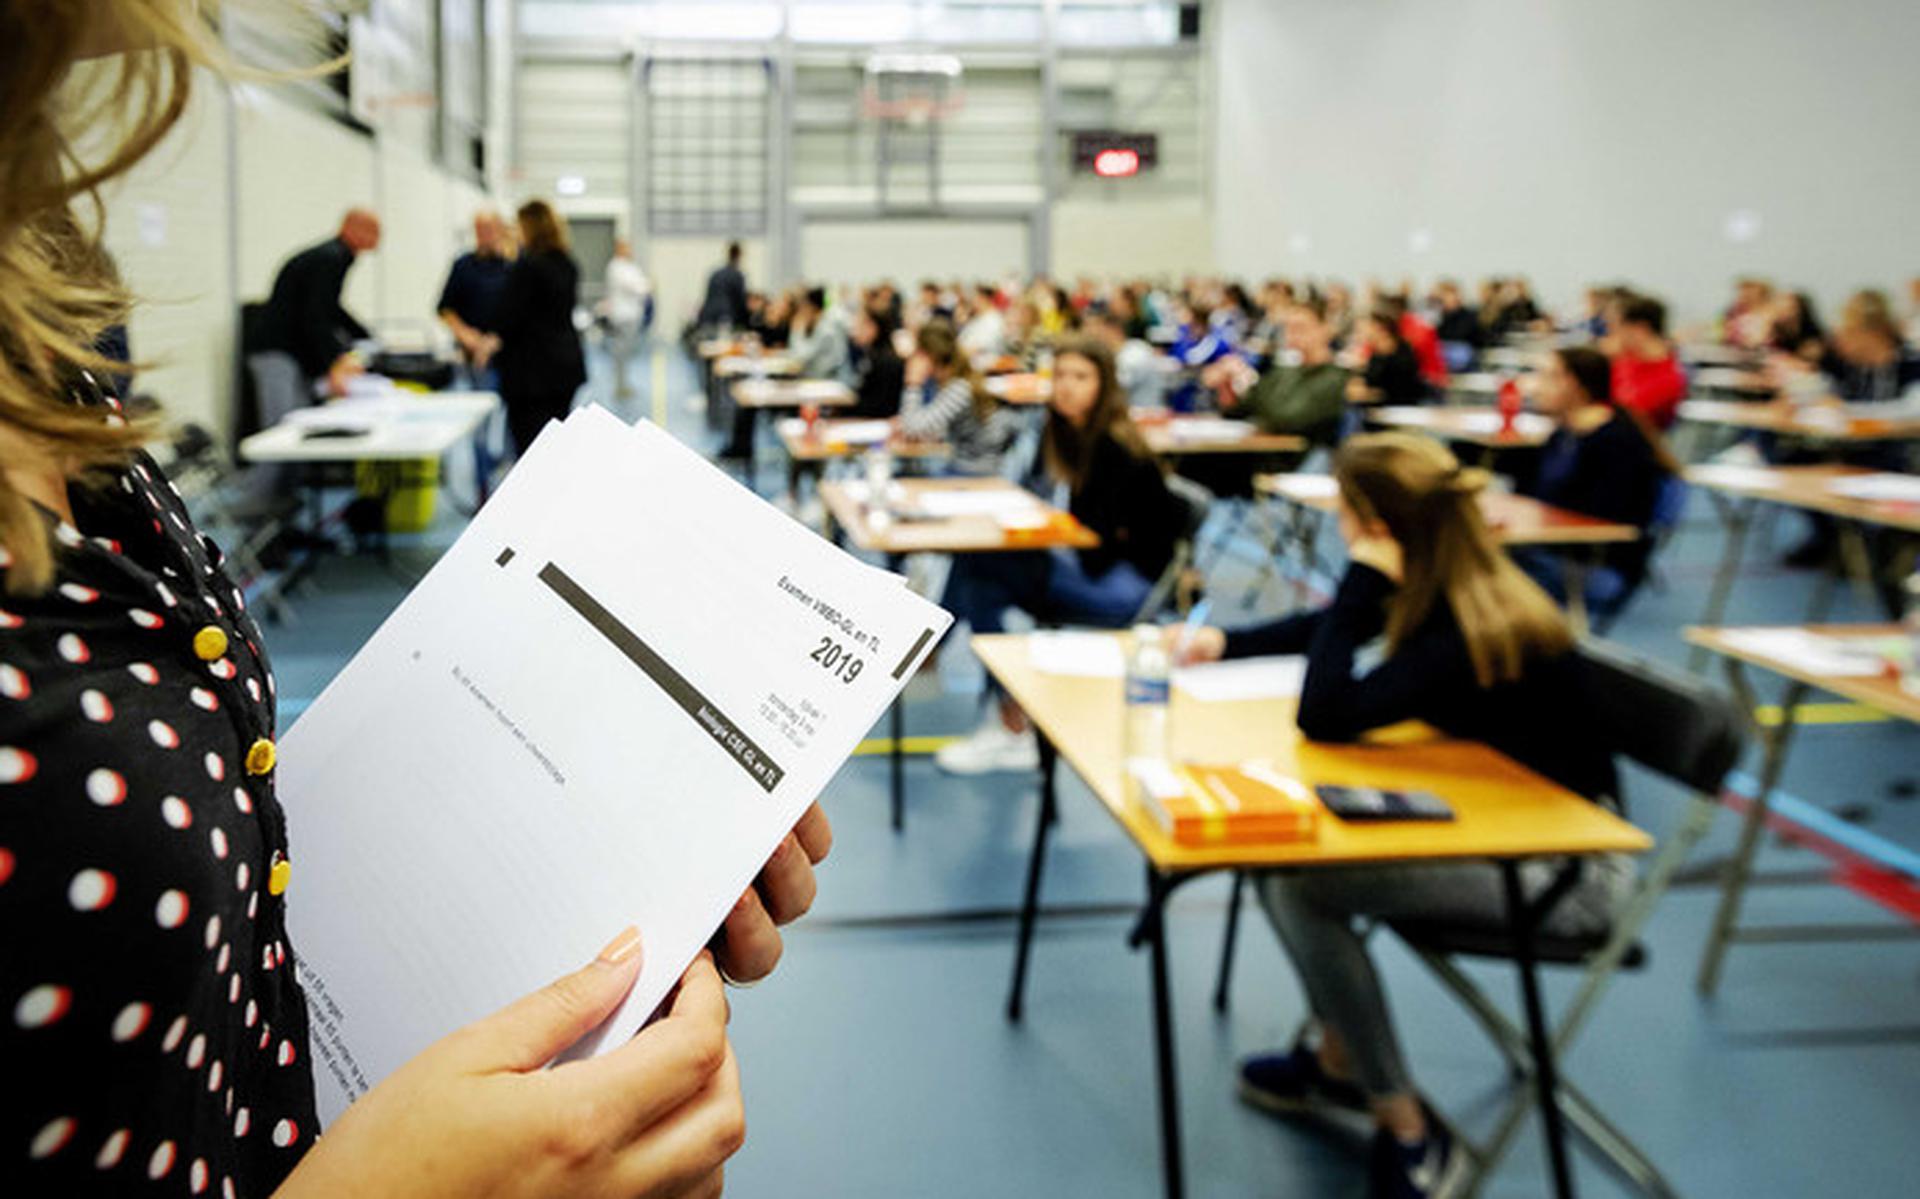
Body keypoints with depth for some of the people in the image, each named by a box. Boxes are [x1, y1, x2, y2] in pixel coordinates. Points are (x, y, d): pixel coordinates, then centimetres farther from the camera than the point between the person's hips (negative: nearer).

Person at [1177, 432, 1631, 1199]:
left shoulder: (1467, 633, -29)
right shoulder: (1449, 590, -2)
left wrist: (1361, 581, -26)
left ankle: (1407, 1131, -5)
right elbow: (1325, 627, 18)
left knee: (1303, 883, -22)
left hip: (1568, 870, -9)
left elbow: (1324, 716, -29)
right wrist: (1226, 644, 18)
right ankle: (1337, 1061, 17)